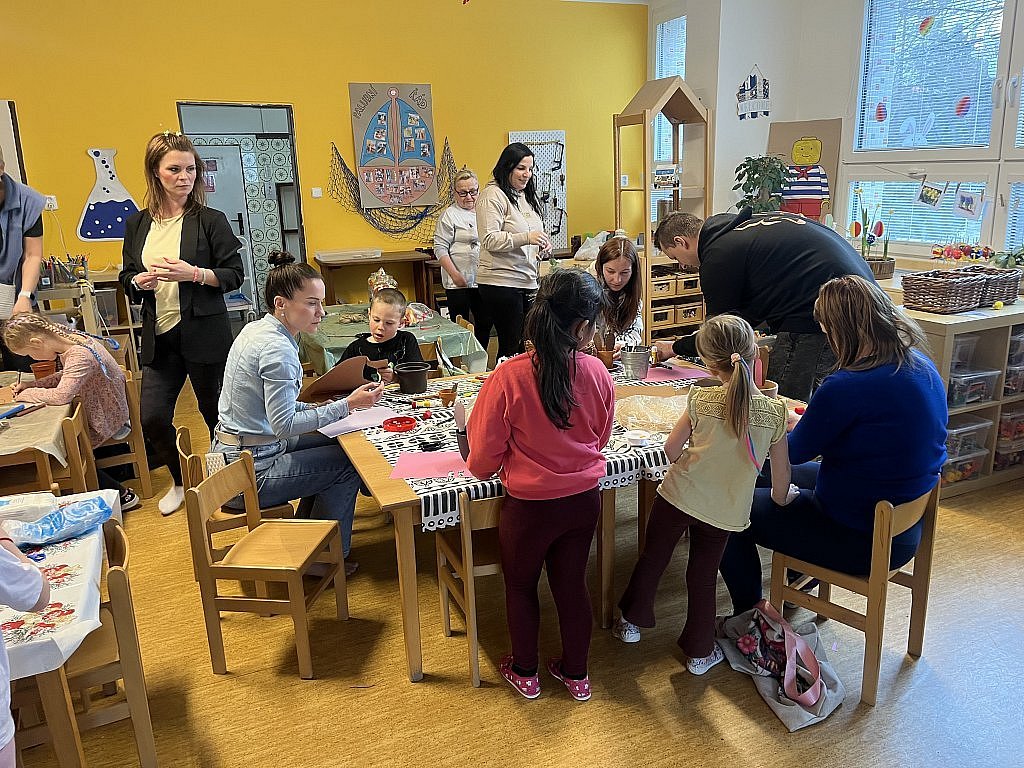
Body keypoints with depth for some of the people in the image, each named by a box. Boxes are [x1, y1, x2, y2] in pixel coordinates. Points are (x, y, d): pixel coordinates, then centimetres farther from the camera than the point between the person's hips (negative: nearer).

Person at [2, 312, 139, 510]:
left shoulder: (79, 356, -31)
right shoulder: (71, 339, -2)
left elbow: (61, 396, -37)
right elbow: (66, 377, 13)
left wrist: (28, 394, -18)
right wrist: (30, 385, 2)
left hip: (105, 420, -9)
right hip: (103, 410, 9)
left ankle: (121, 494, 5)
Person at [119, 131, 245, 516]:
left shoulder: (211, 221, -5)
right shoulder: (137, 224, 7)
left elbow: (235, 275, -6)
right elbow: (126, 276, 15)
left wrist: (194, 274, -20)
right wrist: (138, 282, -8)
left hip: (205, 335, -4)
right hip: (158, 337, 4)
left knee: (216, 413, 9)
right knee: (152, 418, 3)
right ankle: (180, 481, 29)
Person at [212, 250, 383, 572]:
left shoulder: (257, 329, 7)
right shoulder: (277, 349, -23)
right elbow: (284, 426, -25)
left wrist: (315, 408, 6)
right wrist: (347, 404, -24)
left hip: (231, 454, 10)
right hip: (251, 473, -9)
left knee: (332, 443, 20)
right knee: (347, 462, 0)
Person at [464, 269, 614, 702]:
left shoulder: (508, 378, -24)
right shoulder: (597, 373, -13)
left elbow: (483, 461, -14)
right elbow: (600, 440, 5)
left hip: (529, 505, -3)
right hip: (584, 500, 3)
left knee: (520, 586, 22)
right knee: (572, 584, 22)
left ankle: (525, 672, 40)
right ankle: (576, 674, 40)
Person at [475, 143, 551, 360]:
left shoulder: (527, 196, 19)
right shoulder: (492, 195, -8)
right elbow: (489, 240, -17)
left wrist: (542, 245, 7)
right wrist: (526, 238, -27)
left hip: (528, 281, 8)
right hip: (501, 283, -8)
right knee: (512, 346, -3)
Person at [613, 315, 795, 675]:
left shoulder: (701, 399, -17)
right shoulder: (775, 411, -14)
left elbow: (672, 449, -7)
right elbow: (782, 470, -3)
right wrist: (782, 496, 19)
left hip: (679, 495, -1)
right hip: (725, 510, 1)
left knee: (652, 558, 20)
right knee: (703, 576, 18)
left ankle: (632, 621, 38)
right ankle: (699, 651, 32)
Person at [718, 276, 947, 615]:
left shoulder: (847, 387, -29)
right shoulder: (922, 366, -2)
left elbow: (796, 451, -12)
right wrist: (809, 417, 17)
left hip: (862, 540, -9)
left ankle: (749, 617, 21)